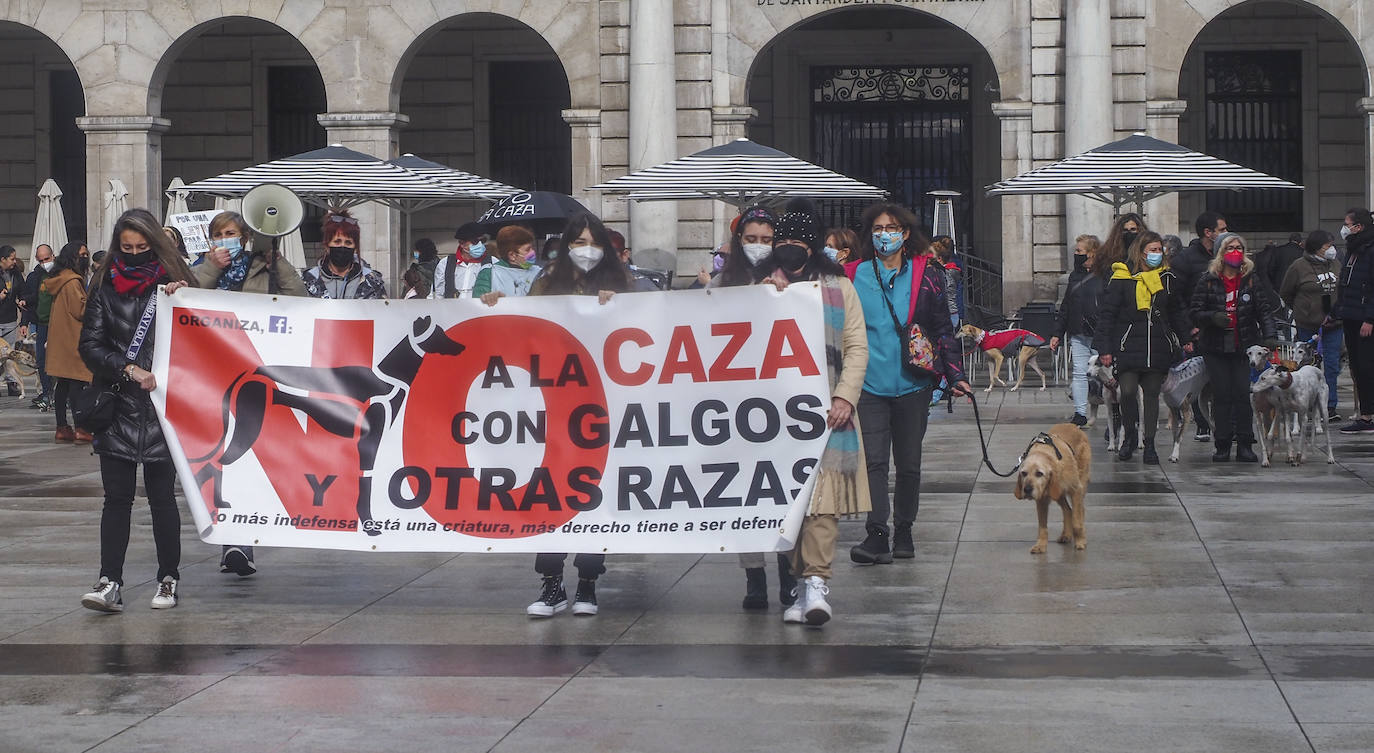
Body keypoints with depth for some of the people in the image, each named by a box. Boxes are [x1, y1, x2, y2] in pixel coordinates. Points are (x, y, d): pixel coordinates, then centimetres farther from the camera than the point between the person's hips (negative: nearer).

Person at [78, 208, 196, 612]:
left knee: (162, 496, 3)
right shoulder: (105, 286, 8)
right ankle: (110, 582, -1)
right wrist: (129, 370, -9)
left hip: (163, 407, -1)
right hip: (118, 408, 1)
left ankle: (169, 579, 13)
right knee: (117, 497, 0)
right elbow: (90, 345, 4)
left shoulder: (174, 280, 4)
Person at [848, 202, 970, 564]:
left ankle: (903, 531, 21)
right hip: (870, 383, 0)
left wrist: (955, 374, 0)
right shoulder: (855, 275, 4)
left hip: (912, 383, 0)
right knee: (873, 460, -8)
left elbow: (942, 328, 5)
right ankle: (877, 534, -10)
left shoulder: (926, 273, 3)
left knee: (908, 463, 8)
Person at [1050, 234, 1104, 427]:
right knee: (1079, 374, 4)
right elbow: (1066, 307, 19)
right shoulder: (1075, 276, 15)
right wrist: (1057, 333, 15)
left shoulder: (1105, 275, -5)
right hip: (1078, 335, 6)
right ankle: (1080, 414, 9)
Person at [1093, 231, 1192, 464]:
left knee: (1152, 394, 6)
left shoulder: (1167, 278, 9)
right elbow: (1106, 314, -2)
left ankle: (1149, 445, 13)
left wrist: (1186, 339, 15)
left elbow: (1178, 312, 21)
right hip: (1128, 347, -3)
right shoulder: (1122, 278, -3)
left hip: (1158, 347, 3)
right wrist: (1104, 348, -6)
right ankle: (1130, 435, 12)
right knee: (1128, 392, -12)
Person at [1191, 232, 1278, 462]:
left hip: (1245, 347, 1)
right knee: (1221, 395, -1)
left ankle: (1245, 445, 3)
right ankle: (1222, 446, 6)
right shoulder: (1208, 280, 1)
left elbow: (1264, 311, 4)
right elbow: (1195, 313, 0)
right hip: (1216, 348, -1)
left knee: (1244, 395, -4)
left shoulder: (1251, 280, 6)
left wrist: (1269, 337, -10)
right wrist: (1213, 317, -20)